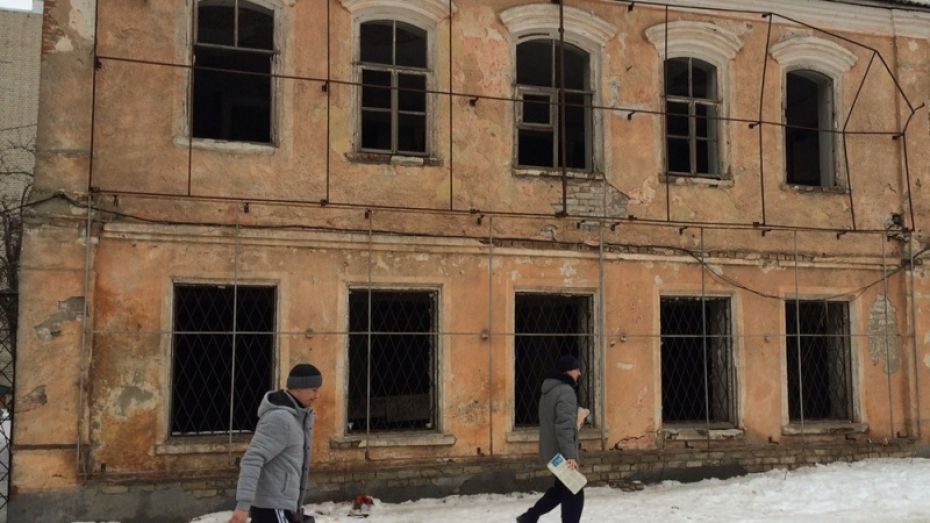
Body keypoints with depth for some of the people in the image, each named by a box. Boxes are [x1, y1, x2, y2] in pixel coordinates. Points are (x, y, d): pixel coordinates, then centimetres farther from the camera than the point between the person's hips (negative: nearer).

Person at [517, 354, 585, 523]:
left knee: (561, 488, 23)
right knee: (574, 494, 1)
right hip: (561, 452, -10)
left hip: (551, 450, 10)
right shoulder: (566, 391, -19)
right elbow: (564, 426, -27)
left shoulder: (549, 390, 12)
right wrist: (570, 455, -30)